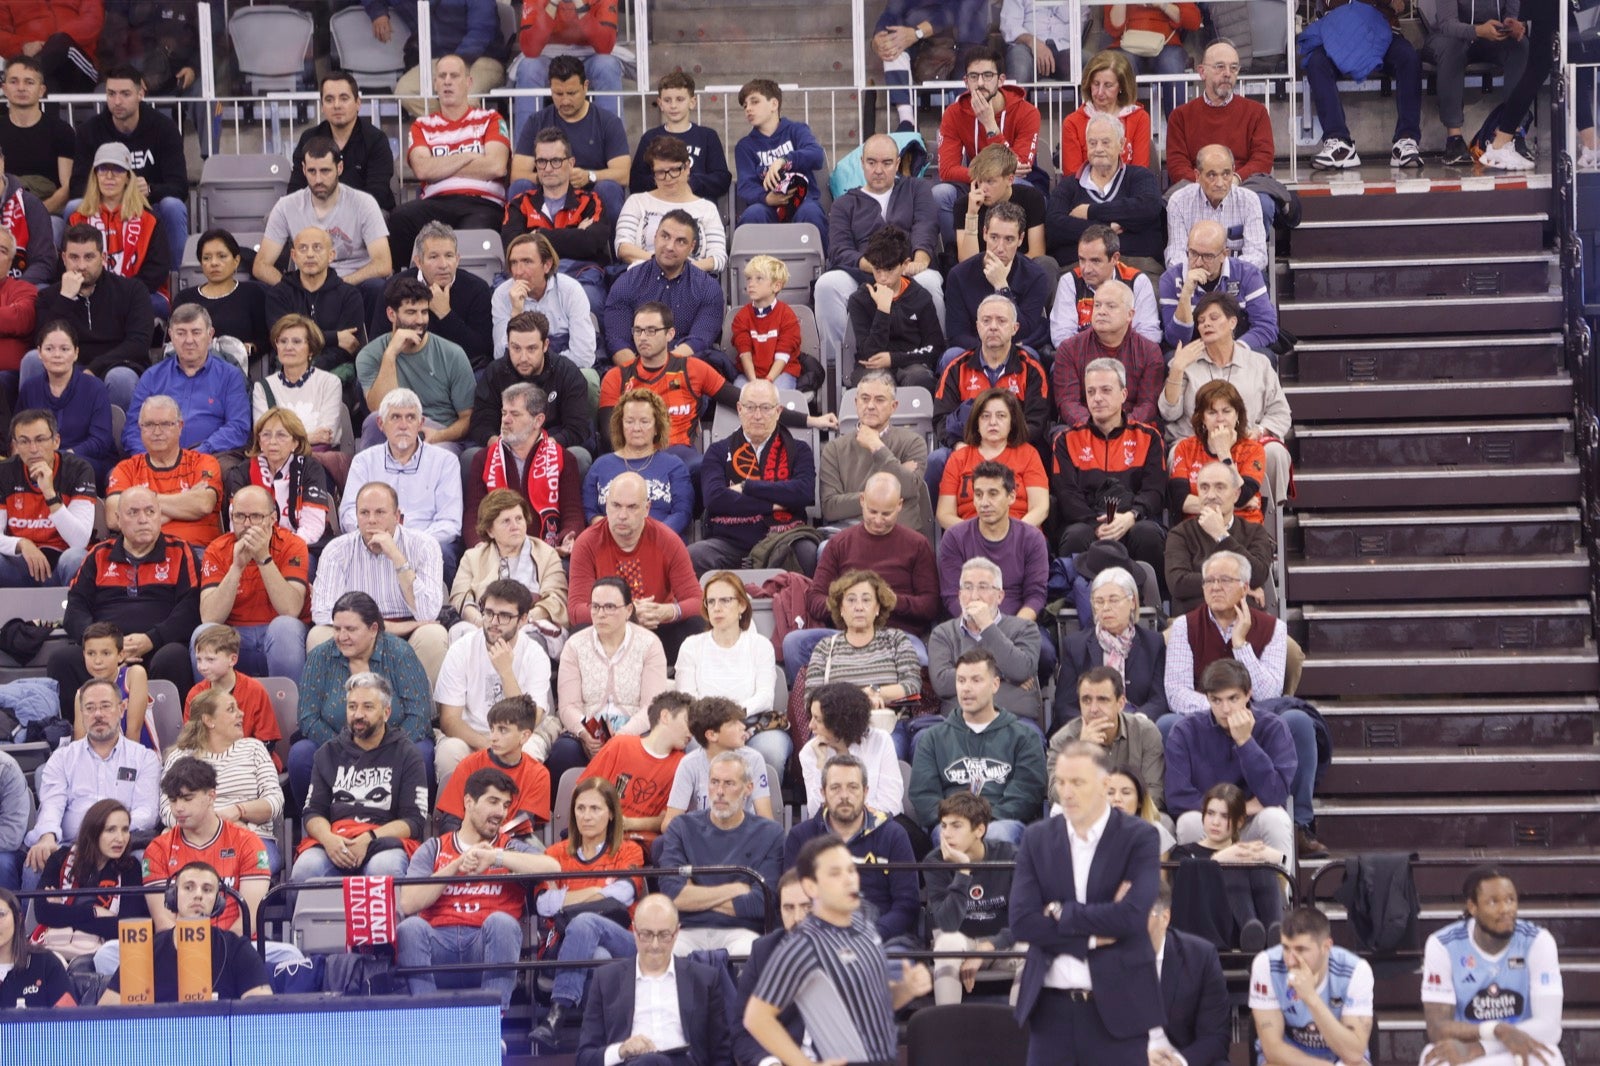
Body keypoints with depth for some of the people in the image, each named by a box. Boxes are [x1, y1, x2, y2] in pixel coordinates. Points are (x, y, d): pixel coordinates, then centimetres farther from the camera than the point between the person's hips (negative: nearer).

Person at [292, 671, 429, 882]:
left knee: (384, 867, -40)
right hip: (333, 838, 2)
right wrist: (328, 838, -9)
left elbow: (414, 820, 3)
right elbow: (313, 812, 16)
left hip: (386, 840, -2)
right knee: (306, 867, -34)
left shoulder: (407, 756, 13)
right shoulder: (329, 753, 23)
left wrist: (368, 839, -13)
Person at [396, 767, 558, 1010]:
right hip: (440, 943, 0)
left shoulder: (512, 849, 19)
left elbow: (552, 868, -4)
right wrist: (456, 866, -1)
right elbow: (408, 904, 3)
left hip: (487, 945, 0)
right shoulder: (434, 849, 20)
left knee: (501, 921, -31)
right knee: (410, 928, -30)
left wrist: (494, 857, -7)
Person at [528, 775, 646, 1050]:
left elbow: (623, 894, -3)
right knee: (597, 957, -39)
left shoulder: (628, 852, 19)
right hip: (567, 945, 1)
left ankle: (557, 1014, -51)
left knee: (584, 923, -37)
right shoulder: (557, 854, 22)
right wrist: (598, 892, -1)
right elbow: (543, 904, 4)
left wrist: (568, 899, -3)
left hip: (621, 941, -1)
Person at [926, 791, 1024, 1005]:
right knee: (949, 941, -34)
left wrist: (987, 949, -25)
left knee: (1030, 951, -31)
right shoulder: (935, 862, -12)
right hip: (960, 943, 0)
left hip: (1001, 945, 1)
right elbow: (947, 923, -24)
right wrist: (963, 871, -31)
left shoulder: (1008, 855, -11)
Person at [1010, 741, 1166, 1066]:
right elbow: (1021, 922, -5)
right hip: (1052, 1006, 3)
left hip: (1117, 1007, -3)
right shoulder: (1037, 838, 6)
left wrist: (1061, 913, -10)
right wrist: (1093, 935, -12)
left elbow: (1131, 915, -17)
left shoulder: (1138, 838, -3)